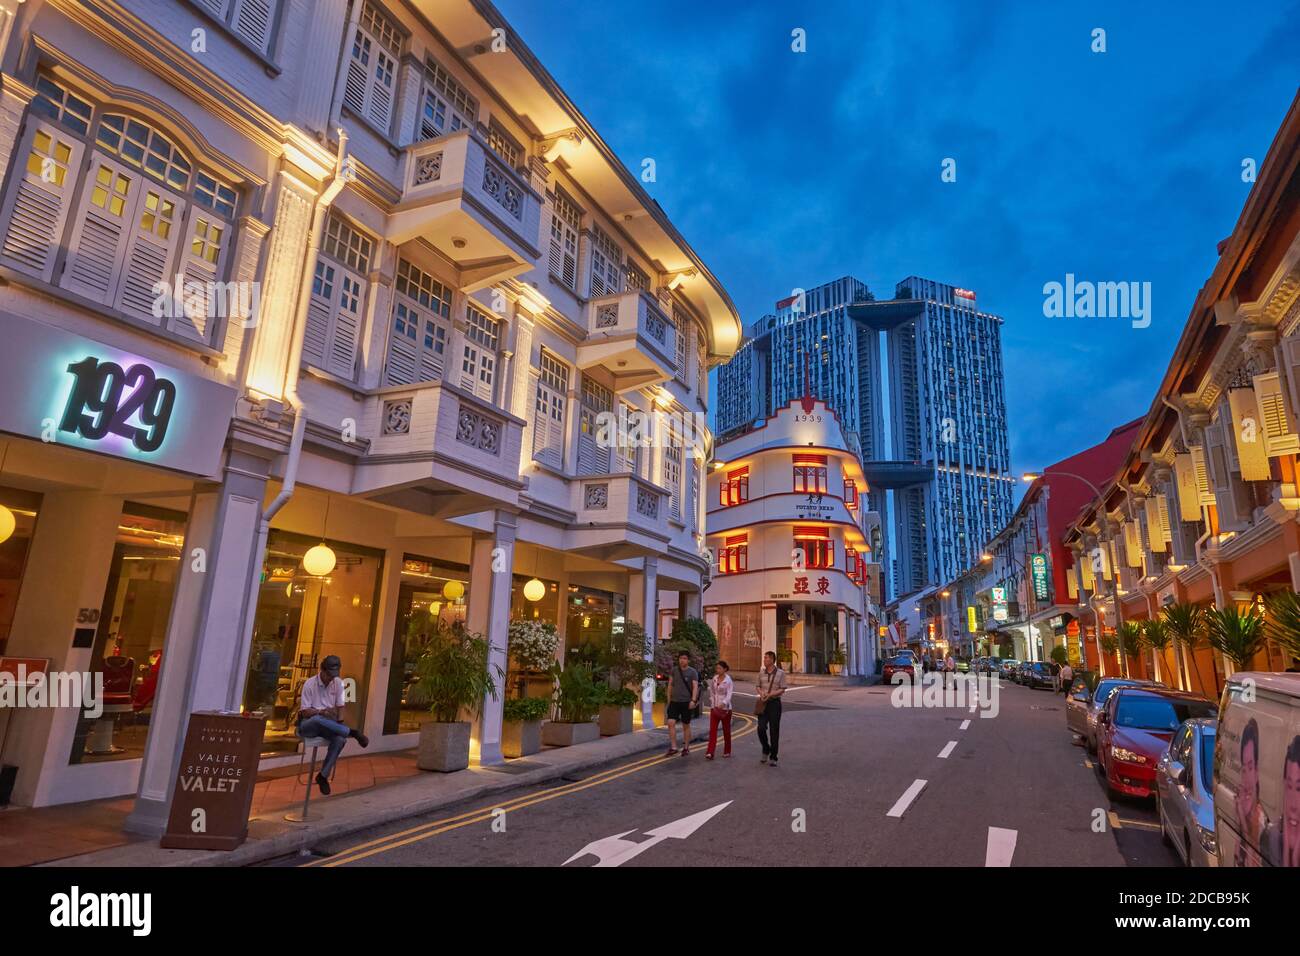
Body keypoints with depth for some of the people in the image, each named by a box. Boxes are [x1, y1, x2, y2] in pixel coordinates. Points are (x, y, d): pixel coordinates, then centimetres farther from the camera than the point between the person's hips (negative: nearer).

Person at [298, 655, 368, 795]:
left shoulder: (338, 683, 1)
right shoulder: (309, 684, -11)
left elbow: (340, 707, 5)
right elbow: (305, 712, -12)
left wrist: (339, 723, -13)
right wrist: (322, 711, -29)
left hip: (327, 725, 3)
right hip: (308, 725, -3)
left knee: (339, 740, -31)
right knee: (318, 720, -41)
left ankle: (323, 776, -16)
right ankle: (353, 733, -31)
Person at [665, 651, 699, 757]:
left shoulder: (692, 672, -4)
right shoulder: (674, 670, 6)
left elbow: (695, 687, -10)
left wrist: (693, 700, -22)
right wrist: (669, 699, 13)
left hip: (686, 702, -3)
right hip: (674, 701, 3)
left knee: (686, 725, 6)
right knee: (671, 723, -11)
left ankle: (686, 748, 20)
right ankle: (673, 747, -5)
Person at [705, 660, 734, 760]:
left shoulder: (728, 680, -10)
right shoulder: (714, 679, 4)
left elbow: (729, 695, -19)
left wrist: (723, 703, -36)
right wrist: (712, 704, 5)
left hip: (725, 708, -3)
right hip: (714, 707, 4)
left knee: (726, 730, 10)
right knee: (712, 729, -6)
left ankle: (727, 751, 25)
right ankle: (710, 753, -11)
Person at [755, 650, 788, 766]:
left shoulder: (780, 673, -5)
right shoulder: (761, 672, 6)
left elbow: (782, 690, -6)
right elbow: (757, 686, 12)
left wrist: (770, 694, -19)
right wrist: (761, 692, -10)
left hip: (774, 703, -3)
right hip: (763, 703, 3)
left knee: (774, 731, 2)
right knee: (761, 728, -7)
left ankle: (773, 758, 13)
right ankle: (766, 750, 20)